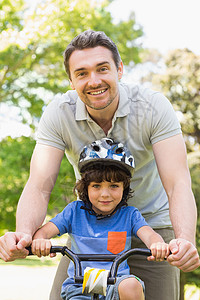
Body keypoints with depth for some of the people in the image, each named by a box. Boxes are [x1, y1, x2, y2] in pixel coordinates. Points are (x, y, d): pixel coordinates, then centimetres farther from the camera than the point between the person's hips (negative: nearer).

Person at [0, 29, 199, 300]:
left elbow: (178, 183, -30)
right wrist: (24, 234, -48)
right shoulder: (59, 113, -18)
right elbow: (38, 186, -26)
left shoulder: (154, 107, -23)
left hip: (150, 223, -1)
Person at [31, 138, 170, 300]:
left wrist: (158, 244, -38)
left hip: (116, 283, -1)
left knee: (131, 285, -33)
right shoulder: (75, 211, 6)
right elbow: (43, 231, 0)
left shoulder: (129, 214, 5)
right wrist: (39, 240, -27)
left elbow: (149, 234, -12)